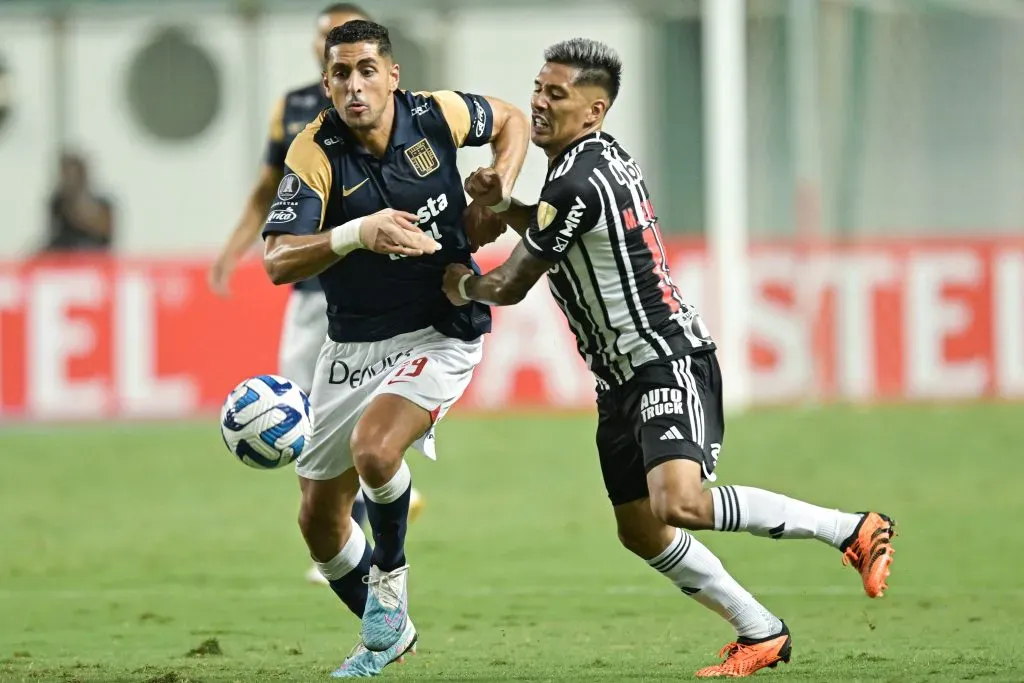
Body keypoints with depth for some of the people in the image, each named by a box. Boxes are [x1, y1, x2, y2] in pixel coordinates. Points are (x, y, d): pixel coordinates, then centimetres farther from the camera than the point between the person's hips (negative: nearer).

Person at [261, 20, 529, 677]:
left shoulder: (436, 114, -10)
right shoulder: (316, 152, -14)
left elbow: (512, 120, 12)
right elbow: (279, 260, -24)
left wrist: (495, 199, -3)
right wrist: (357, 234, -39)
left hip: (440, 333, -3)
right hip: (352, 345, 3)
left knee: (373, 449, -30)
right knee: (320, 522, 8)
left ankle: (390, 575, 0)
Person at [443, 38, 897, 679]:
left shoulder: (577, 185, -20)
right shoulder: (604, 154, 11)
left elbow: (511, 287, -11)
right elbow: (554, 237, 30)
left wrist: (463, 285, 11)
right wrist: (505, 203, 11)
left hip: (668, 361, -11)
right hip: (624, 379, 11)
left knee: (679, 504, -28)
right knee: (641, 531, 11)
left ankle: (852, 530, -15)